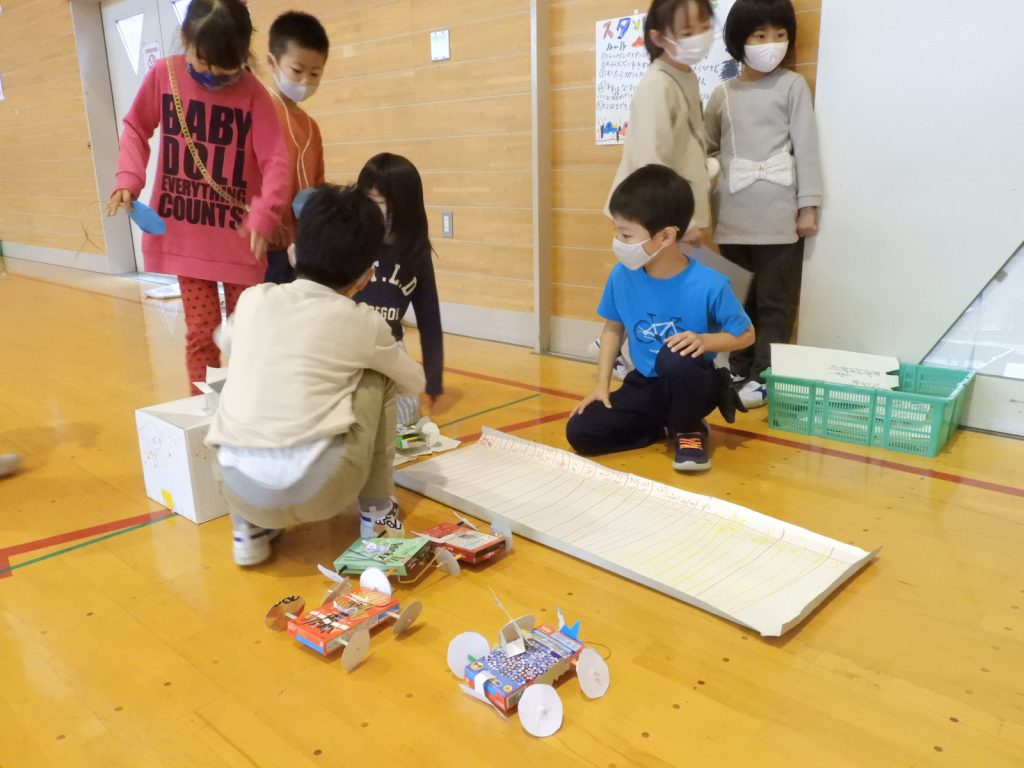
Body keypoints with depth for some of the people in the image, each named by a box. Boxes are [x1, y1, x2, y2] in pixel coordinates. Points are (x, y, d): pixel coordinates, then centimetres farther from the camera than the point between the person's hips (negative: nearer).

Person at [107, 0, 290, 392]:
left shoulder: (253, 94, -11)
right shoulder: (163, 75, -4)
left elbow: (276, 163, -16)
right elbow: (136, 129, 9)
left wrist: (263, 218, -31)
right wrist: (128, 179, -7)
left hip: (239, 235, -1)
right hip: (185, 233, 1)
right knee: (201, 332, 4)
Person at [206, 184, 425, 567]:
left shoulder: (253, 299, 13)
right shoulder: (363, 322, 6)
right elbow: (415, 382, 25)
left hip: (236, 488, 3)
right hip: (318, 490, -3)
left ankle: (249, 528, 22)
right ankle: (377, 515, 26)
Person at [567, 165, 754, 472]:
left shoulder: (708, 285, -22)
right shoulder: (621, 276, -11)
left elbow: (746, 334, -7)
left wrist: (704, 340, -26)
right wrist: (601, 384, 0)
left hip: (688, 385, -4)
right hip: (646, 385, 4)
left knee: (674, 357, -39)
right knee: (580, 432, -10)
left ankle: (689, 430, -7)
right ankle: (667, 426, 9)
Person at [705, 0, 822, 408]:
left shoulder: (792, 85, 2)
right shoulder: (722, 94, 11)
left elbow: (806, 147, -1)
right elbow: (707, 150, 14)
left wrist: (808, 205, -7)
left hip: (779, 216, -3)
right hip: (734, 217, 3)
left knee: (775, 301, 1)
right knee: (740, 298, 10)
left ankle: (764, 377, 8)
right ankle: (739, 371, 20)